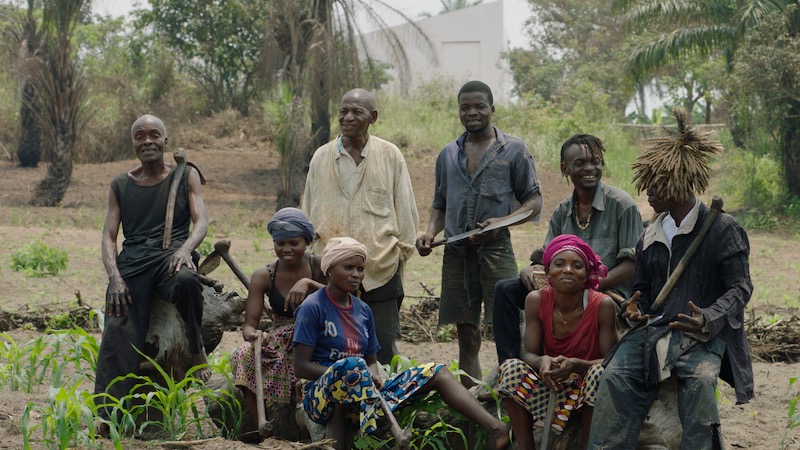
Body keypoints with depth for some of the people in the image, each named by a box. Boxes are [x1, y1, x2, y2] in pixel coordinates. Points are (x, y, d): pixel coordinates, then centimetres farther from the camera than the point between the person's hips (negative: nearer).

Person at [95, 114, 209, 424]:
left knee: (186, 281, -40)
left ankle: (196, 347, -14)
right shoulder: (121, 186, 19)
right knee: (117, 335, -21)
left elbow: (201, 222, 3)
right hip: (132, 262, 2)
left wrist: (185, 248, -21)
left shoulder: (186, 176, 15)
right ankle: (107, 418, -27)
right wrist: (114, 276, -9)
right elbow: (109, 237, 12)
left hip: (172, 256, -1)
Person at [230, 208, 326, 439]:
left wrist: (309, 283, -29)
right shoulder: (264, 276, 0)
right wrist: (254, 335, -31)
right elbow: (249, 325, -7)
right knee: (243, 356, -28)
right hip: (281, 345, 2)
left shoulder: (319, 267, -2)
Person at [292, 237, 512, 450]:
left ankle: (494, 427, -27)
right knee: (352, 366, -41)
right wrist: (346, 372, -20)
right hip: (322, 396, -6)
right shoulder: (313, 308, -6)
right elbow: (300, 367, -11)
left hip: (362, 392, 7)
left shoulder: (363, 310, 14)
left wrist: (373, 376, -8)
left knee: (436, 373, -7)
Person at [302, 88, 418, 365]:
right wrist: (311, 249, 13)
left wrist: (402, 252, 5)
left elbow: (405, 209, 6)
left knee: (383, 347, -1)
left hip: (381, 267, -2)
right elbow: (309, 211, 15)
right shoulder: (322, 157, 7)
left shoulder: (390, 155, 1)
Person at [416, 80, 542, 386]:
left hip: (495, 249, -4)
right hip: (456, 253, 4)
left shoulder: (513, 149, 4)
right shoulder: (448, 154, 16)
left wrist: (502, 222, -14)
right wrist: (431, 232, 3)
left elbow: (534, 201, 3)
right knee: (467, 338, 7)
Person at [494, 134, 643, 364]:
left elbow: (632, 263, -9)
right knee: (505, 289, -10)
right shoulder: (562, 211, 14)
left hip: (609, 292, -6)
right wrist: (529, 270, -12)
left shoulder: (621, 204, -4)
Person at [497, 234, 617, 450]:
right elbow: (529, 353, -9)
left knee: (600, 372, -34)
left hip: (589, 389, -3)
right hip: (551, 383, 3)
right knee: (511, 368, -22)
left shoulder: (603, 305, -18)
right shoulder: (536, 300, -10)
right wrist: (542, 361, -34)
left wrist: (575, 364, -35)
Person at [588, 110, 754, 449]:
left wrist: (707, 319, -21)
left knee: (699, 380, -36)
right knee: (615, 376, -24)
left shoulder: (722, 229, 0)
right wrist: (634, 311, 3)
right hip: (653, 329, 4)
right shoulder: (650, 237, 18)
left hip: (701, 334, -4)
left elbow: (739, 288, -3)